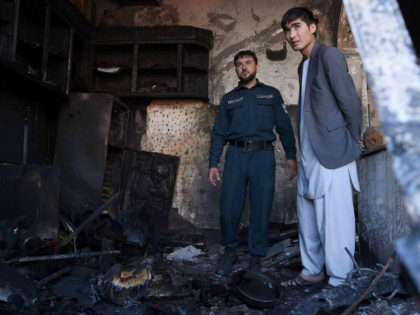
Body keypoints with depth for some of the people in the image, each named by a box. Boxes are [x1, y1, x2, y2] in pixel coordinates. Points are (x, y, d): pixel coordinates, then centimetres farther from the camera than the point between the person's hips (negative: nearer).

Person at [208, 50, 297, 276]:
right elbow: (218, 133, 13)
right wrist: (213, 164, 4)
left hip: (263, 155, -1)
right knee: (229, 207, -3)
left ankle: (256, 256, 15)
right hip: (236, 155, 1)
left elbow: (285, 127, 10)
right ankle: (230, 250, 17)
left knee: (261, 209, 1)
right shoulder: (228, 99, 18)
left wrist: (291, 156, -2)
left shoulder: (271, 94, 15)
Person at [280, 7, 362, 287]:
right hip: (310, 156, 9)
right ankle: (313, 271, 29)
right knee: (308, 217, 15)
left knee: (334, 219, -1)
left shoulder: (329, 55, -8)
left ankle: (338, 280, 13)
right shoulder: (304, 65, 17)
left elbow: (351, 101, -11)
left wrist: (354, 141, -2)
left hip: (332, 153, -9)